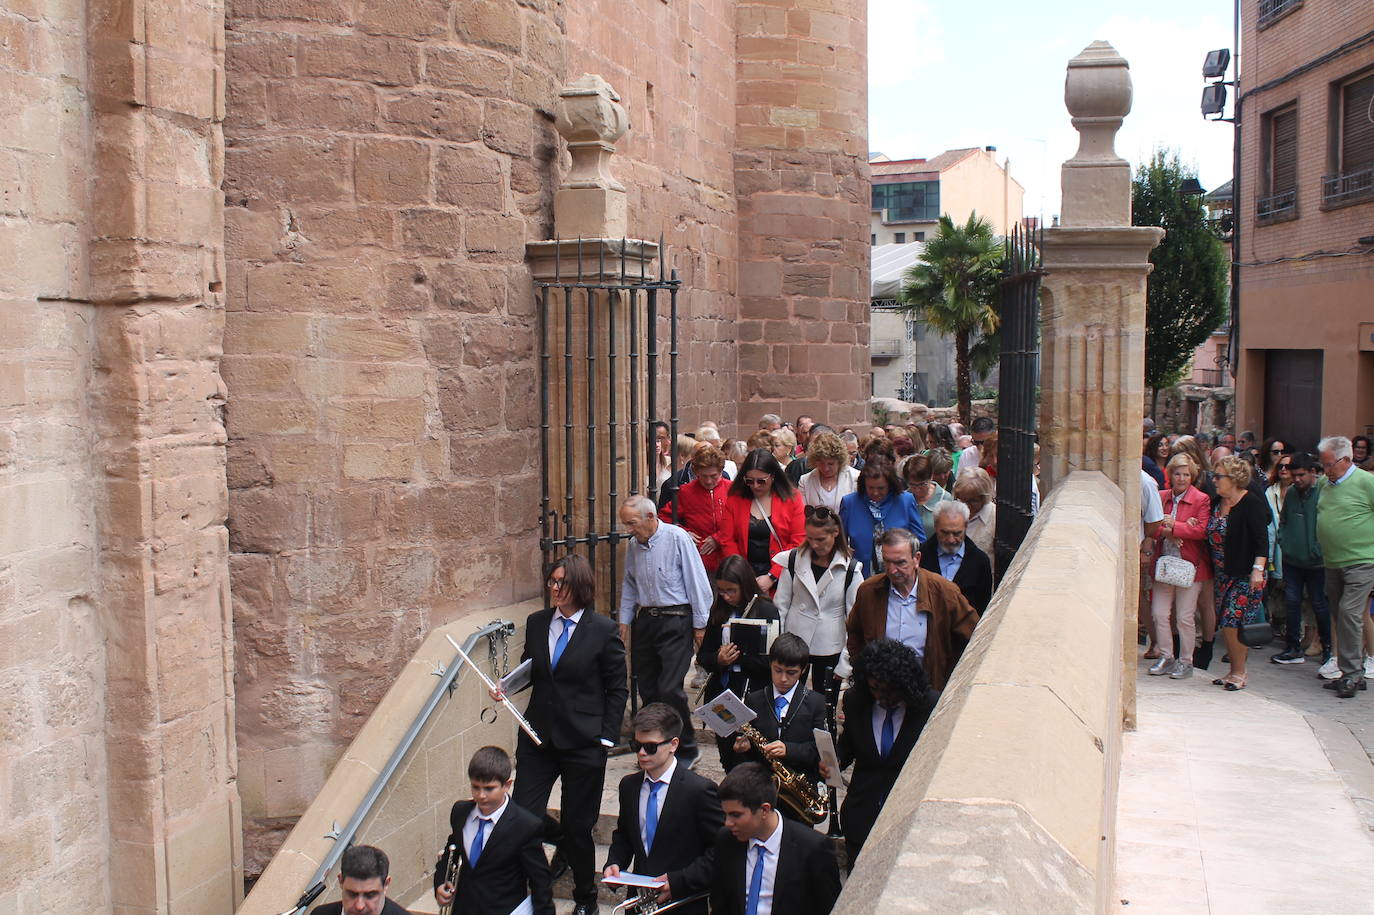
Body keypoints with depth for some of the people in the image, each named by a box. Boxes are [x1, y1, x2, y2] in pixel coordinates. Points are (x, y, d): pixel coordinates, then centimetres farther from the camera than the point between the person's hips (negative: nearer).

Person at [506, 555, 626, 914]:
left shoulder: (603, 629, -8)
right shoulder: (536, 623, 5)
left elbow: (617, 689, -3)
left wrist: (606, 737, -8)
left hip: (583, 742, -4)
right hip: (538, 736, 4)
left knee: (578, 825, 5)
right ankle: (564, 843, 34)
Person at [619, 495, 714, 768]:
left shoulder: (677, 538, -12)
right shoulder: (633, 544, 7)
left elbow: (697, 582, -9)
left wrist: (699, 624, -7)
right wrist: (625, 620, 16)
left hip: (675, 620, -6)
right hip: (644, 620, 6)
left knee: (670, 689, -11)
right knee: (647, 688, 8)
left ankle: (687, 750, 5)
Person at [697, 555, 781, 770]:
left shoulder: (766, 611, -7)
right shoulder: (718, 611, 8)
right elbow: (702, 655, 11)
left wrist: (738, 657, -18)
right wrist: (718, 660, -9)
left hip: (752, 695, -5)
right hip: (720, 693, 5)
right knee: (728, 761, 11)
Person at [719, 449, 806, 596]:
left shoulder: (791, 499, -1)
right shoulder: (734, 499, 5)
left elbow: (798, 543, -5)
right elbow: (727, 541, 3)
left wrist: (772, 577, -11)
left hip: (780, 577, -1)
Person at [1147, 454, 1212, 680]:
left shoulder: (1201, 500, -4)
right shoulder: (1161, 498, 10)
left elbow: (1202, 531, -13)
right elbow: (1153, 528, 5)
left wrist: (1173, 527, -16)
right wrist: (1167, 533, -15)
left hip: (1190, 565, -4)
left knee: (1185, 617, 0)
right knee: (1159, 613, 3)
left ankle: (1185, 661, 14)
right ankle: (1166, 657, 18)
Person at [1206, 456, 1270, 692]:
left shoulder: (1252, 503, -11)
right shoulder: (1218, 502, 11)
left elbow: (1262, 540, -17)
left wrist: (1258, 569, -24)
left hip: (1245, 575, -8)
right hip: (1222, 574, 8)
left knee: (1233, 622, -10)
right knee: (1226, 623, 8)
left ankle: (1239, 673, 3)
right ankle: (1235, 670, 18)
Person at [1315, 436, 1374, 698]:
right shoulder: (1324, 483, 11)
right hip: (1333, 563, 7)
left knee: (1349, 613, -14)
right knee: (1340, 617, 9)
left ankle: (1352, 673, -7)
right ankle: (1353, 674, 17)